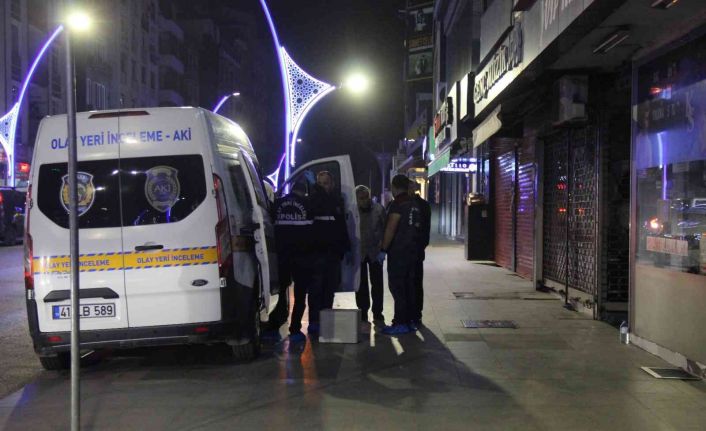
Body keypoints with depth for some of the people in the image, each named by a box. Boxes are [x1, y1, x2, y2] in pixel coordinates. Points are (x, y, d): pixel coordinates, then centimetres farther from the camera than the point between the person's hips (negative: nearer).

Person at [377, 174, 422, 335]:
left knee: (397, 287, -6)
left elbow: (390, 229, -16)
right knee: (409, 286, 12)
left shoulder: (397, 204, -12)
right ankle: (410, 320, 17)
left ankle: (400, 323, -7)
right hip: (412, 251, 9)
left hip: (398, 251, -9)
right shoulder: (414, 205, 14)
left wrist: (383, 250, -14)